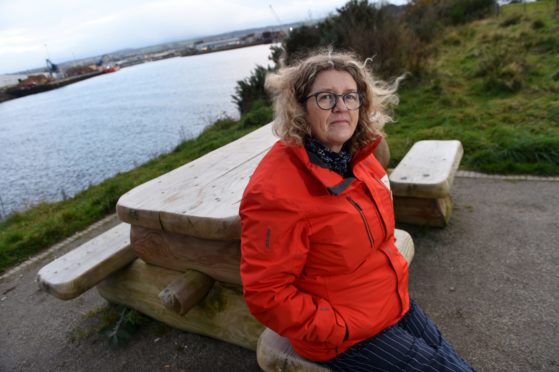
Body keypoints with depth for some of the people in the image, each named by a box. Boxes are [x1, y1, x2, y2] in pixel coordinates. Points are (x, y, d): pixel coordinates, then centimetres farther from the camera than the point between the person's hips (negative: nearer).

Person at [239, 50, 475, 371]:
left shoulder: (358, 156, -4)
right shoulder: (276, 191, -30)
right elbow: (266, 294, -25)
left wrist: (394, 270, 6)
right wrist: (339, 332, -19)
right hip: (344, 336, -7)